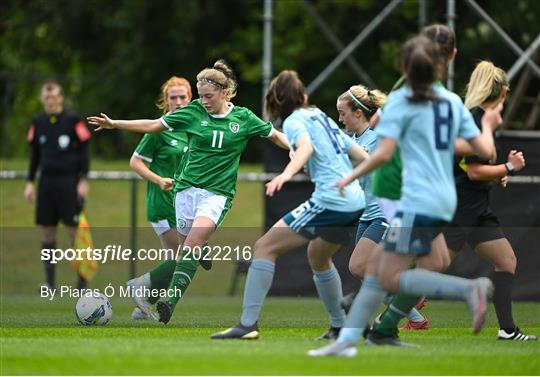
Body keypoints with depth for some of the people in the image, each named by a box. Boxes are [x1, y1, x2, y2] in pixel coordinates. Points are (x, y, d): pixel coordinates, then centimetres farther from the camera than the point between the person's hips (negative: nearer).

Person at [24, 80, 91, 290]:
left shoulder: (73, 120, -4)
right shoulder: (38, 122, 9)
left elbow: (84, 152, -2)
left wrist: (83, 180, -8)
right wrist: (30, 182, 12)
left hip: (70, 182, -4)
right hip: (46, 182, 4)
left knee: (74, 230, -6)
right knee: (47, 231, 3)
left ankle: (82, 279, 1)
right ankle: (49, 281, 8)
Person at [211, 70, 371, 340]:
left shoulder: (295, 121, -1)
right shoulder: (323, 118, 22)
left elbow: (306, 146, -24)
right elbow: (362, 156, 25)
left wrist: (286, 174, -41)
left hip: (330, 201, -8)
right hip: (356, 203, 8)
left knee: (265, 247, -6)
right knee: (318, 256, 33)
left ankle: (248, 324, -15)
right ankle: (339, 326, 38)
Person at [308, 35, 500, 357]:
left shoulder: (401, 101, -4)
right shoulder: (454, 101, 13)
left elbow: (384, 153, -14)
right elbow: (486, 151, 10)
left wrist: (351, 176, 1)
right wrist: (488, 124, 32)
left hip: (419, 203, -8)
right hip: (444, 202, 8)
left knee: (390, 278, -9)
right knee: (376, 268, 11)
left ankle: (469, 289, -23)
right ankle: (347, 339, 6)